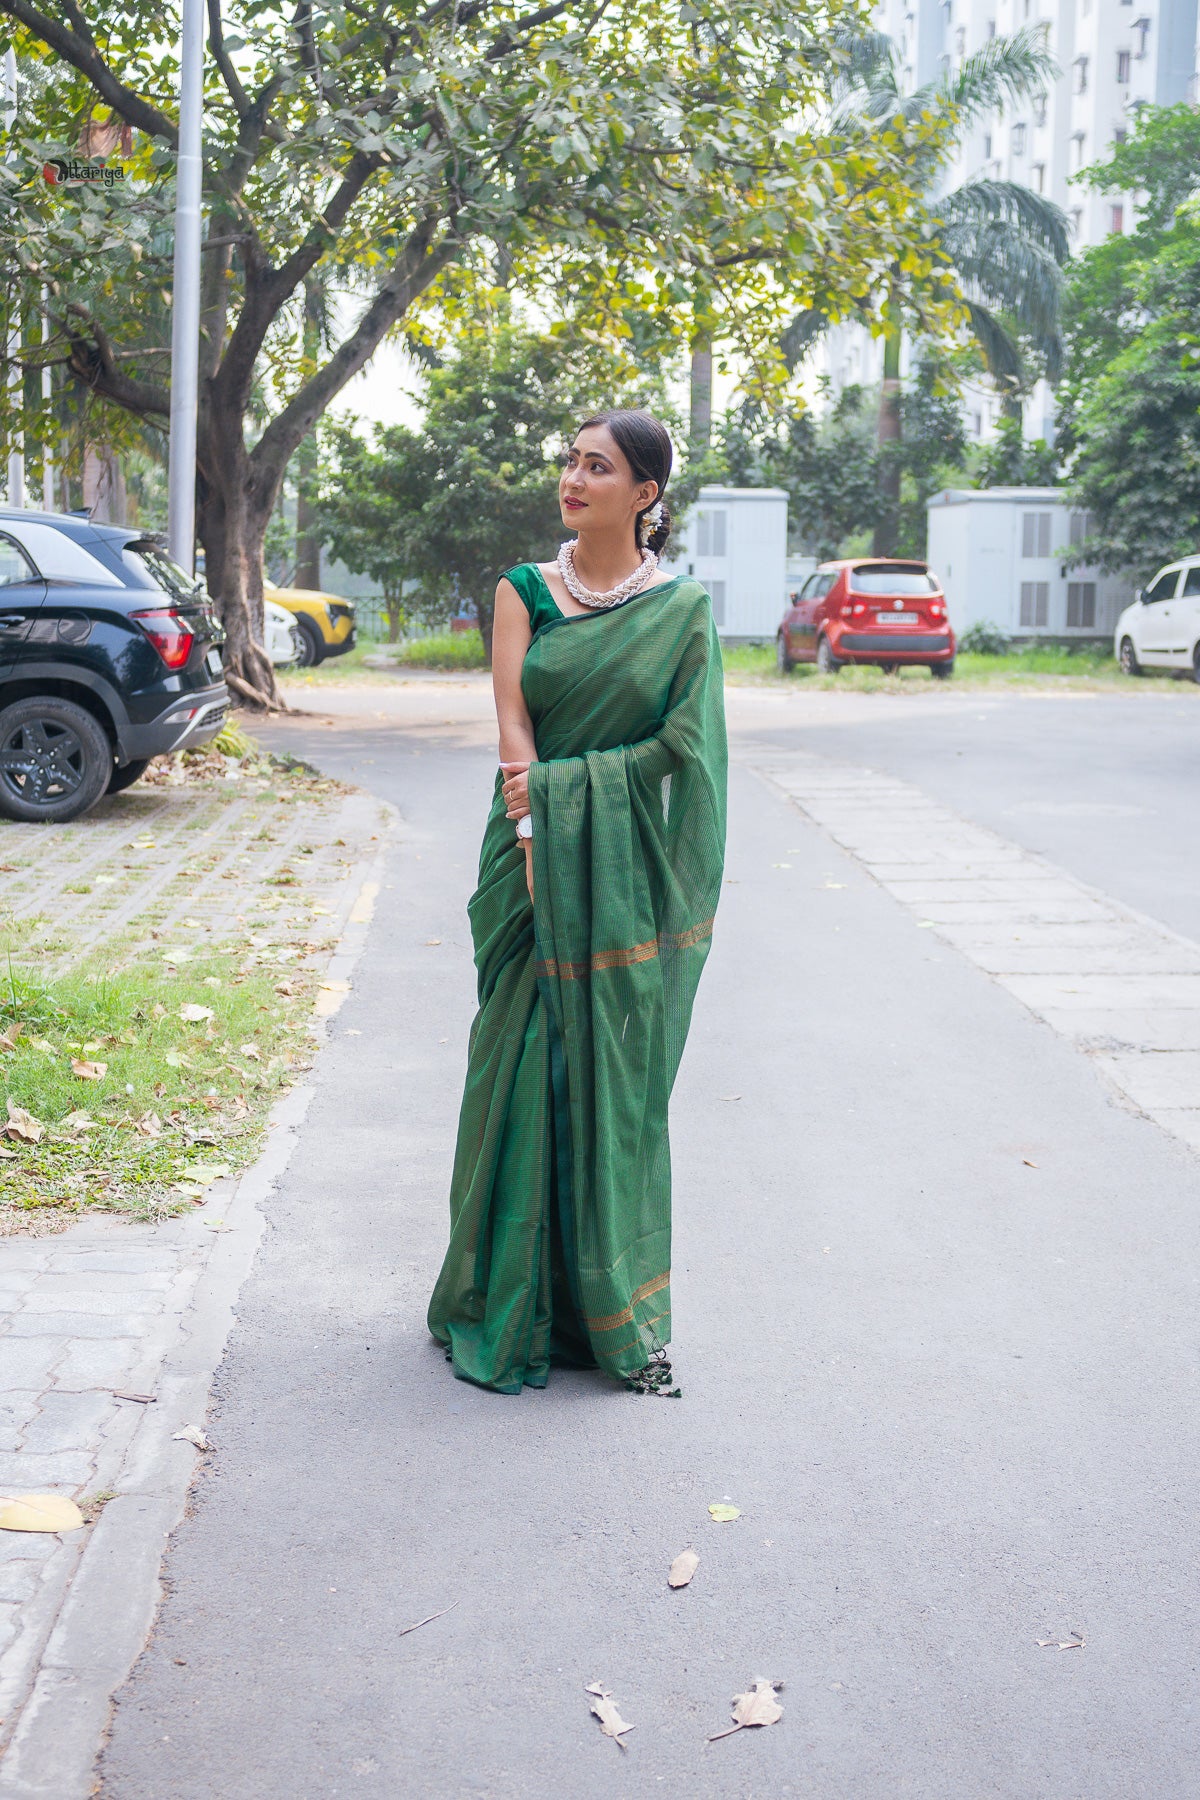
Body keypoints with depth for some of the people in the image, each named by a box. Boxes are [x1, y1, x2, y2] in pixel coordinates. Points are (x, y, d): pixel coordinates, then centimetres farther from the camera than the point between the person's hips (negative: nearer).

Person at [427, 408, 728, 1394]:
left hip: (626, 877, -1)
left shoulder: (684, 607, 2)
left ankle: (616, 1314, 14)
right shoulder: (525, 591, 7)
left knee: (619, 1080, 3)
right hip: (536, 859, 2)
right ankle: (508, 1308, 13)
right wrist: (533, 834, -13)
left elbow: (683, 745, -5)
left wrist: (560, 783, -11)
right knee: (523, 1069, 2)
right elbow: (513, 729, -1)